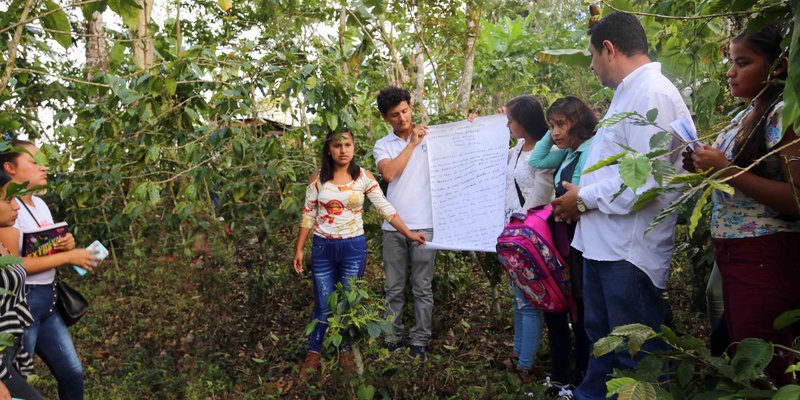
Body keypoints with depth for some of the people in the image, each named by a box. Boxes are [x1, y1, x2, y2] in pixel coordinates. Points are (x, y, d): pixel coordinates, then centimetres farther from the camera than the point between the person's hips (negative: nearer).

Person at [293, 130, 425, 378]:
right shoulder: (318, 179, -1)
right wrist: (299, 249, 1)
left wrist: (408, 233, -12)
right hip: (323, 247, 0)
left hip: (353, 247, 0)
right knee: (323, 304, 6)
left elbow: (385, 208, -5)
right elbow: (308, 216, 3)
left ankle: (346, 352, 26)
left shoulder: (364, 177, -4)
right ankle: (313, 354, 22)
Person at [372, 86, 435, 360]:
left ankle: (419, 342, 15)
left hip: (423, 225, -2)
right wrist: (412, 144, -9)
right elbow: (389, 173, -12)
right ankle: (392, 339, 23)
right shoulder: (383, 145, 7)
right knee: (393, 288, 11)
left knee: (422, 287, 5)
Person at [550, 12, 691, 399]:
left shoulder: (651, 93, -17)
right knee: (601, 337, 23)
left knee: (636, 353, 4)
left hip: (630, 249, -10)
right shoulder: (628, 93, 15)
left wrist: (585, 199, -14)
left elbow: (646, 180, -26)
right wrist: (580, 198, 8)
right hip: (604, 243, 10)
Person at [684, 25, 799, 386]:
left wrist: (727, 171, -22)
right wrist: (703, 168, 2)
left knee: (764, 372, 1)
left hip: (766, 258, -8)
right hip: (733, 255, 8)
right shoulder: (745, 116, 13)